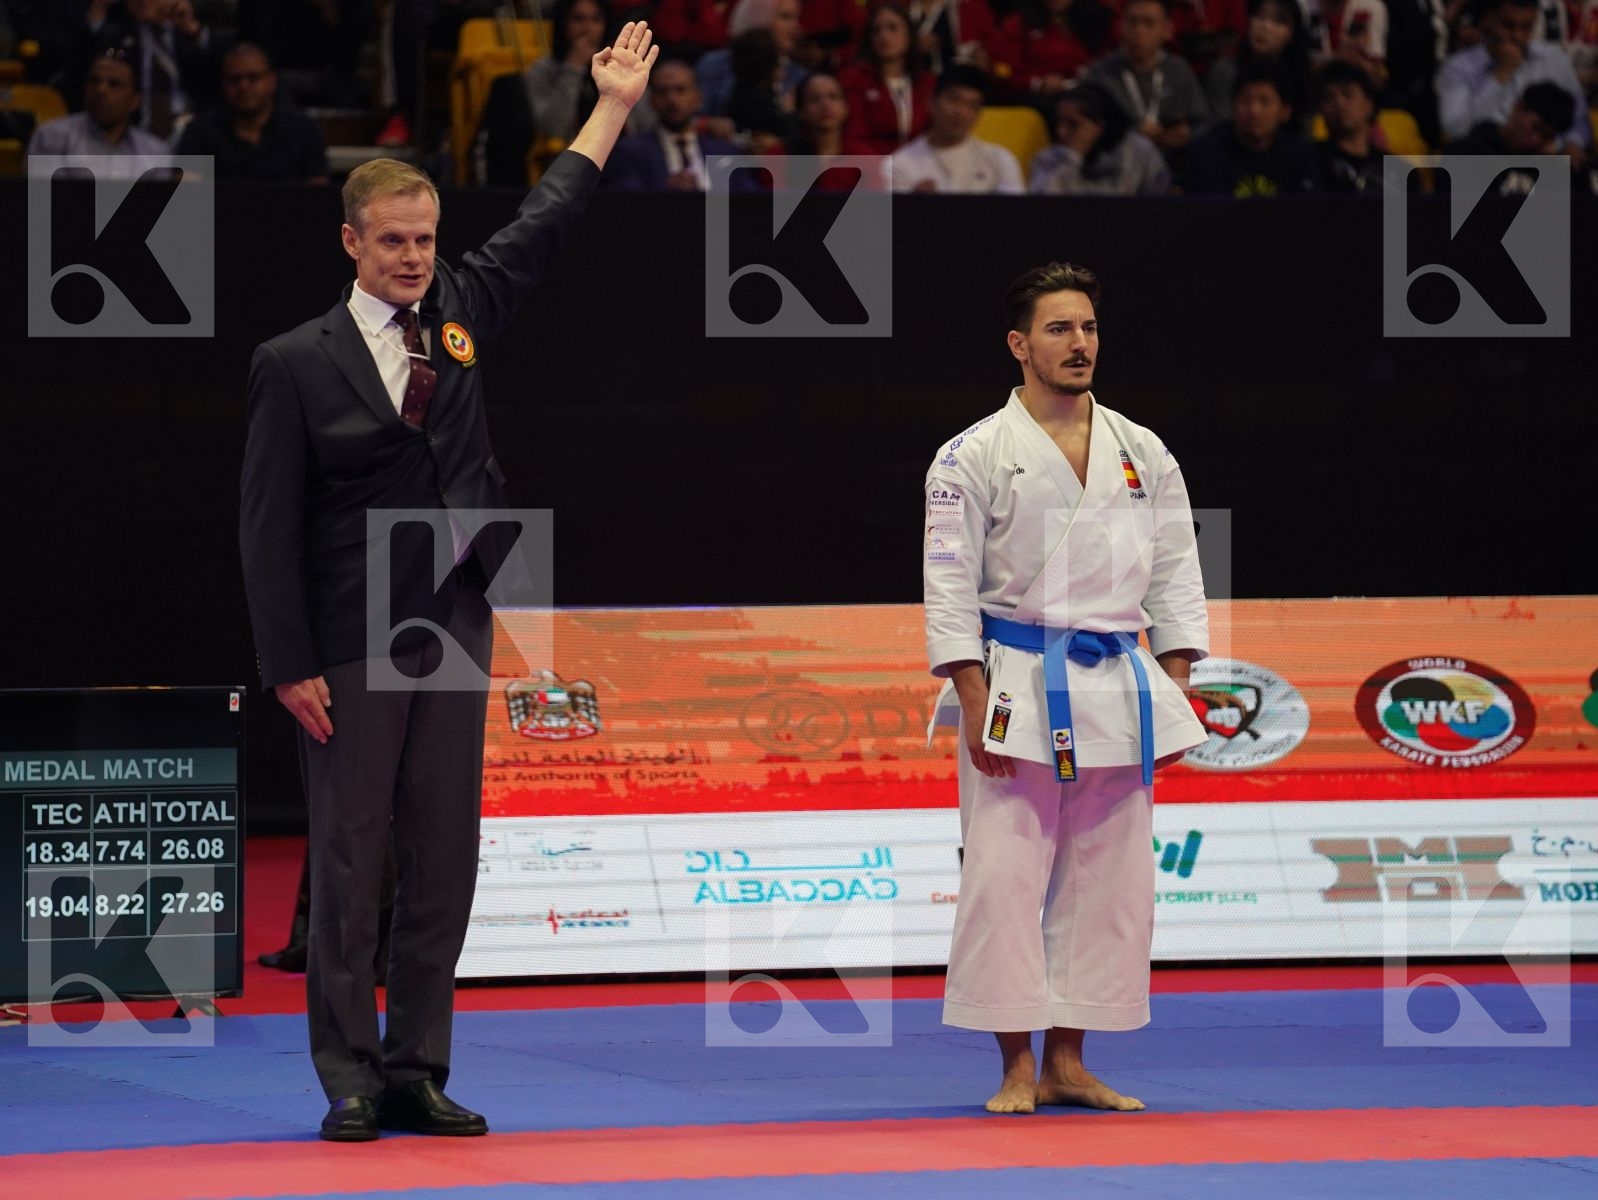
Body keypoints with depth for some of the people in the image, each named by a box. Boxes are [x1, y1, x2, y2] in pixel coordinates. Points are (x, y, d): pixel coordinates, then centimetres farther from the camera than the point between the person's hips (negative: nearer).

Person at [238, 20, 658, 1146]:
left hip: (454, 630, 5)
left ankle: (417, 1072, 11)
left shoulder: (460, 314, 8)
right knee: (350, 865, -1)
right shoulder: (298, 363, -6)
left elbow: (546, 223, 19)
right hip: (351, 649, -5)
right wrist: (290, 664, -12)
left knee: (445, 861, 5)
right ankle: (352, 1081, 4)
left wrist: (614, 105, 21)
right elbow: (269, 524, -7)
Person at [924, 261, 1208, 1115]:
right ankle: (1017, 1068, 0)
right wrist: (975, 706, -12)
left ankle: (1067, 1063, 14)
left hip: (1118, 693, 4)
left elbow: (1175, 579, 12)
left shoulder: (1144, 458, 10)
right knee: (1005, 876, -7)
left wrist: (1174, 694, 5)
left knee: (1107, 879, 5)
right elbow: (951, 587, -5)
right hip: (1018, 692, -4)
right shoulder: (976, 458, -3)